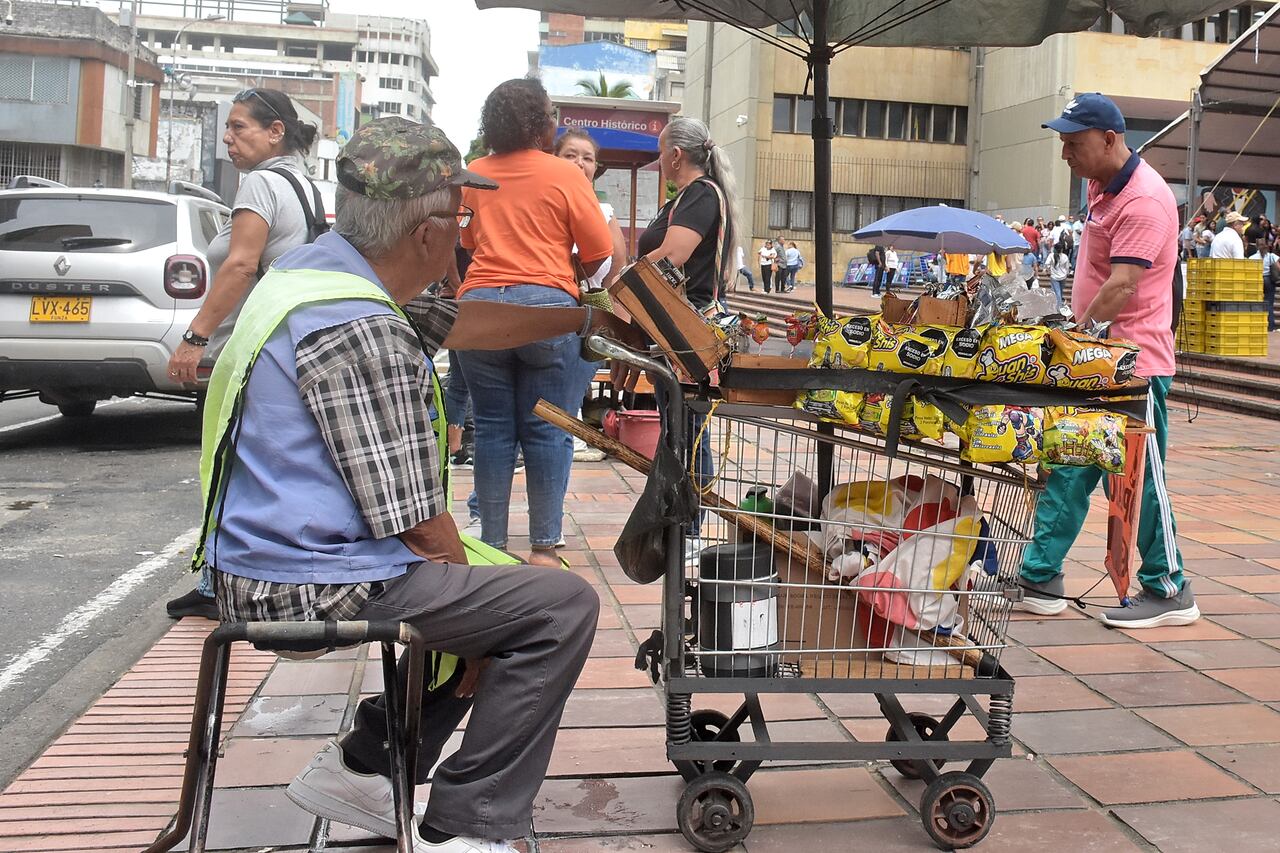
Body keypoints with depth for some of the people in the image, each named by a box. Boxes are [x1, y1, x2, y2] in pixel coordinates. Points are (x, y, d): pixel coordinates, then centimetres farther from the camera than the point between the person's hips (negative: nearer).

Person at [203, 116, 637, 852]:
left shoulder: (318, 267, 6)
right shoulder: (361, 333, -24)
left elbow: (456, 323, 19)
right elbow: (415, 520, -22)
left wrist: (585, 317, 26)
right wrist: (463, 581, -3)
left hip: (262, 563, 10)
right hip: (314, 588, -10)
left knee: (493, 589, 24)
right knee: (561, 606, -9)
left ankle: (361, 766, 27)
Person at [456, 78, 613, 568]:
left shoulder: (474, 174, 10)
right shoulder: (564, 174, 1)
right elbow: (599, 251, 2)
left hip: (480, 306, 3)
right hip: (546, 306, -3)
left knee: (492, 429, 6)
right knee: (546, 431, 1)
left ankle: (492, 543, 10)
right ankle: (543, 547, 3)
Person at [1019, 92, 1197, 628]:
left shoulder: (1143, 199, -18)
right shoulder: (1101, 186, 11)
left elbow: (1121, 287, -25)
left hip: (1133, 365, -9)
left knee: (1138, 483, 1)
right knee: (1066, 475, 10)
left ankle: (1169, 592, 15)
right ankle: (1040, 581, 16)